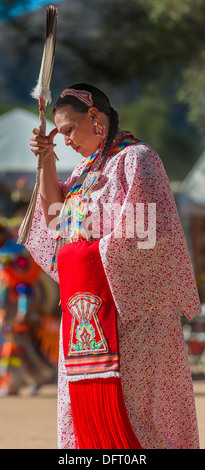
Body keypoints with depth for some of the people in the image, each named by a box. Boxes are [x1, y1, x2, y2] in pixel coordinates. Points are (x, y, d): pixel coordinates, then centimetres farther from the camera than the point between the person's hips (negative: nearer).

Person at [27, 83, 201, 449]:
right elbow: (55, 214, 21)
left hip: (124, 302, -8)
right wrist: (47, 163, 11)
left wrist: (100, 247, -7)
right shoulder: (89, 165, 18)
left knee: (125, 400, -10)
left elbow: (146, 230, -16)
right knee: (86, 401, 5)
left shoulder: (136, 158, -7)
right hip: (81, 302, 8)